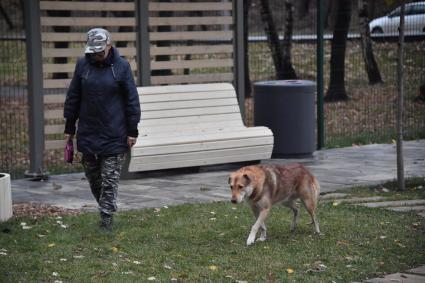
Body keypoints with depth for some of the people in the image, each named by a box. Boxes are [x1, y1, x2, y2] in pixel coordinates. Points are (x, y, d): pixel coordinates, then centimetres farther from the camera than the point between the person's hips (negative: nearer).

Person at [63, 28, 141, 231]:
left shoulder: (121, 66, -4)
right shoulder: (82, 65, 3)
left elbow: (132, 100, -2)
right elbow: (73, 98, 9)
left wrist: (132, 131, -5)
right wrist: (69, 128, 8)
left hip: (114, 136, -3)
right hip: (88, 134, 3)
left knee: (110, 180, -2)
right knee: (93, 178, 10)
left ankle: (107, 218, 4)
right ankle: (106, 208, 28)